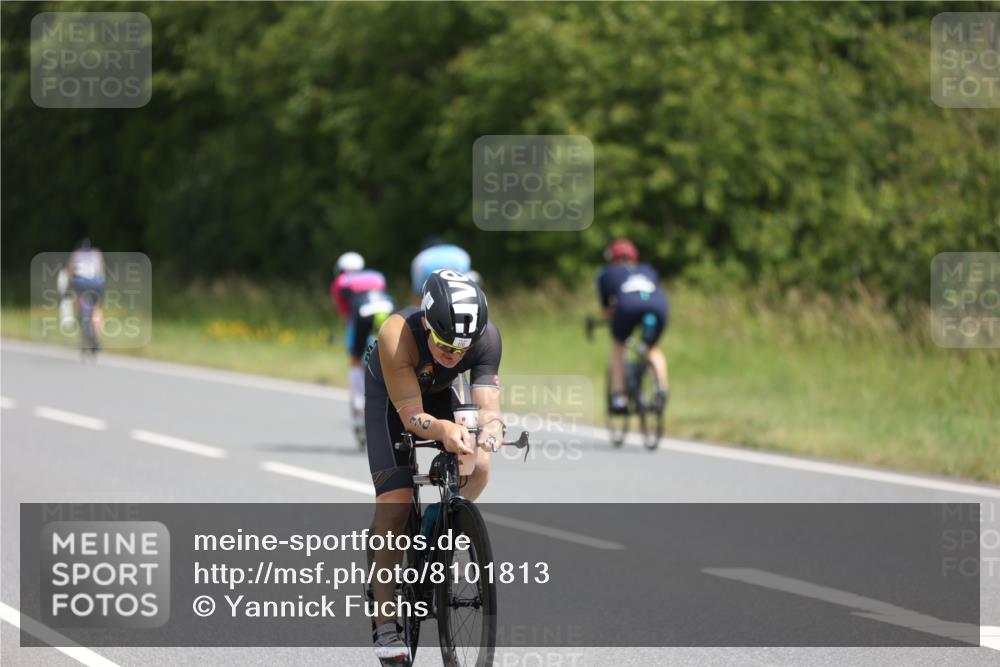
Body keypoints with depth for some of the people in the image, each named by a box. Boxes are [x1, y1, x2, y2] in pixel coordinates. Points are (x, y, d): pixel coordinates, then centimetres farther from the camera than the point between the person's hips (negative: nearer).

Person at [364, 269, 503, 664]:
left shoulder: (487, 337, -31)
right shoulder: (397, 334, -40)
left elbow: (488, 404, -37)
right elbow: (411, 414, -39)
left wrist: (489, 435, -59)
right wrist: (443, 429, -60)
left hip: (438, 394, 4)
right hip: (389, 398, -4)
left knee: (478, 468, -20)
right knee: (395, 498, -18)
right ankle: (386, 623, -16)